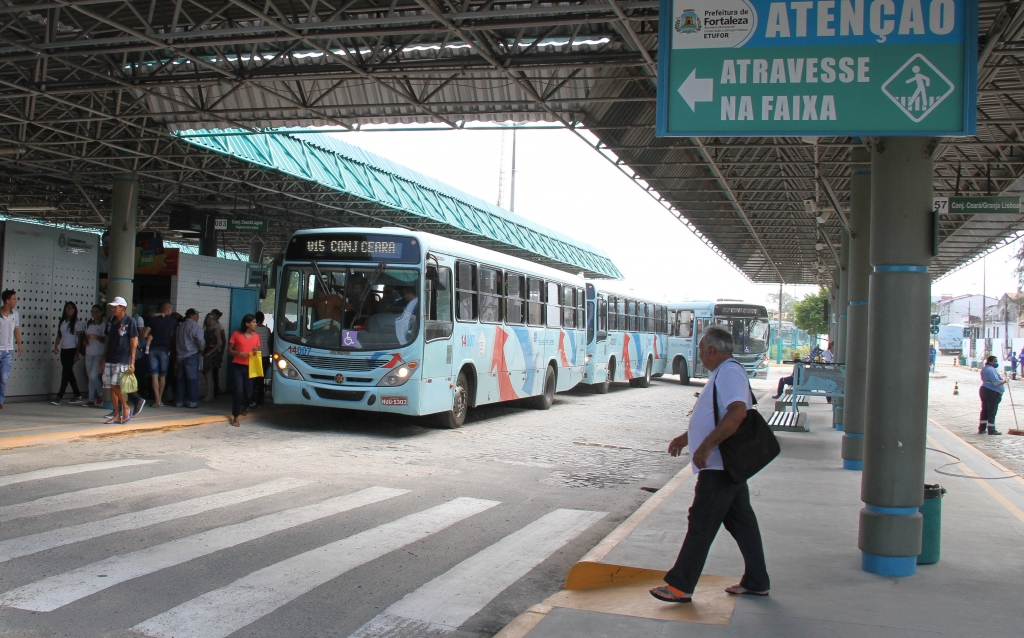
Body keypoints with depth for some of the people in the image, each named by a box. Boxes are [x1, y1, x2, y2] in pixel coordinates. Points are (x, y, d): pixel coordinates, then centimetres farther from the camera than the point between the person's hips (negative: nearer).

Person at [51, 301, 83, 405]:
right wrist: (55, 346, -2)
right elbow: (59, 336, 15)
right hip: (63, 350, 6)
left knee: (65, 372, -8)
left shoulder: (76, 323, -6)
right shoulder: (61, 322, 10)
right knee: (69, 373, 8)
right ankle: (78, 396, 17)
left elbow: (79, 339, -7)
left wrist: (77, 353, -11)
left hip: (72, 350, -6)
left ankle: (60, 397, -7)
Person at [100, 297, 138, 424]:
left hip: (122, 360, -7)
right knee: (112, 388, 6)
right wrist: (104, 357, 17)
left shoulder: (130, 322, -6)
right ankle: (117, 415, 12)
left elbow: (134, 341, -7)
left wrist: (132, 360, -12)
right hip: (110, 359, 7)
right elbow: (108, 341, 19)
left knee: (115, 385, -15)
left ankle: (126, 408, 5)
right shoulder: (111, 322, 12)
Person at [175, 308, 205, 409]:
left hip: (181, 355, 7)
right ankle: (192, 401, 0)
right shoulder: (195, 326, -10)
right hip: (192, 355, -7)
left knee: (181, 379, 11)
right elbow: (200, 340, -20)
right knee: (192, 379, -1)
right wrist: (201, 349, -3)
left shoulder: (180, 326, 14)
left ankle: (179, 401, 13)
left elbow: (176, 340, 15)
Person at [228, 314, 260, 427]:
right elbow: (229, 351, 2)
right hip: (237, 366, -3)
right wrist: (239, 353, -15)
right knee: (238, 391, -13)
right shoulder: (236, 334, -1)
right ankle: (235, 417, -5)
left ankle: (245, 406, 42)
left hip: (249, 367, 3)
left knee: (248, 392, 6)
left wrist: (256, 351, -5)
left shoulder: (256, 336, 8)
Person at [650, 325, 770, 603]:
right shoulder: (724, 372, 17)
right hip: (728, 463, 11)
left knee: (701, 524, -6)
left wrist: (706, 446, -34)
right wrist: (686, 437, 27)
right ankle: (756, 582, 22)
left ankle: (680, 586, 0)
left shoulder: (730, 371, -17)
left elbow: (737, 412, -32)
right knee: (741, 521, 14)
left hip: (719, 465, -11)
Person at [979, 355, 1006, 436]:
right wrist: (1004, 381, -8)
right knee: (992, 411, -3)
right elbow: (996, 382, -25)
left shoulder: (985, 369, 14)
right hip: (993, 393, -10)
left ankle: (981, 429, 16)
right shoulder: (991, 370, -19)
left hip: (984, 390, 10)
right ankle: (991, 430, 2)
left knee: (984, 410, 13)